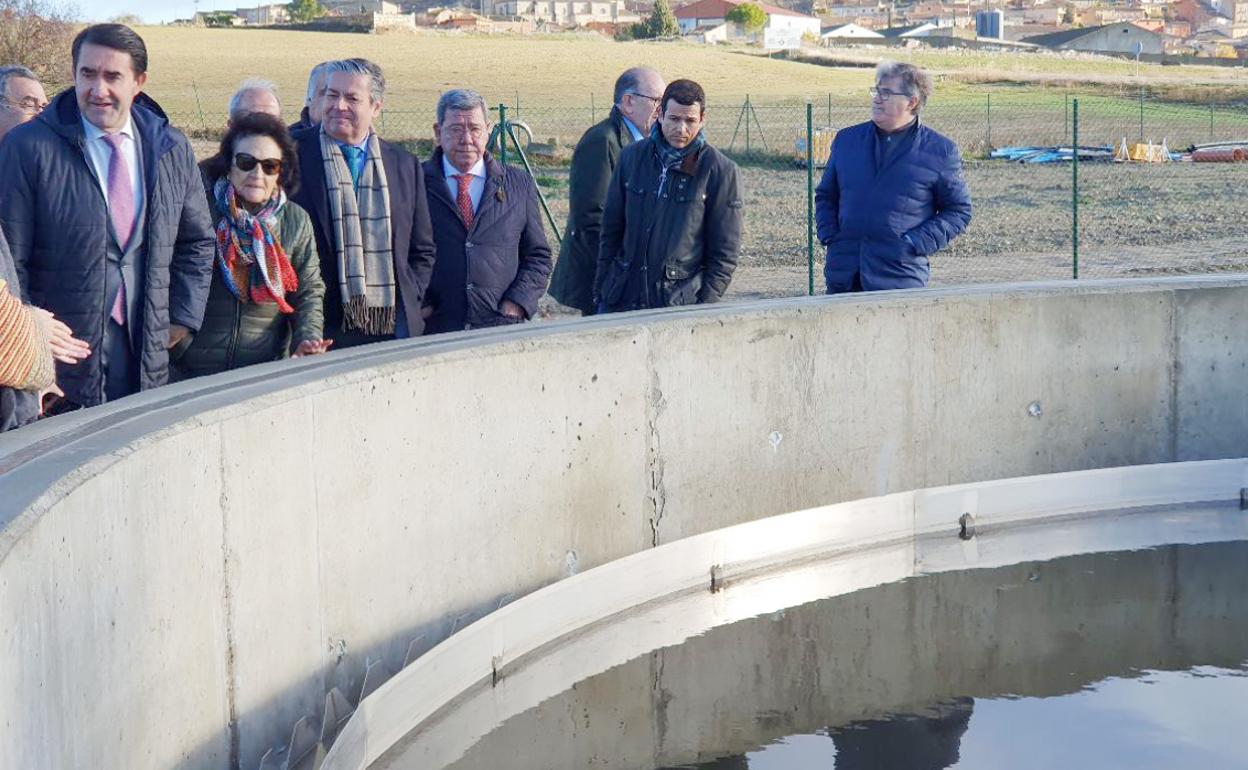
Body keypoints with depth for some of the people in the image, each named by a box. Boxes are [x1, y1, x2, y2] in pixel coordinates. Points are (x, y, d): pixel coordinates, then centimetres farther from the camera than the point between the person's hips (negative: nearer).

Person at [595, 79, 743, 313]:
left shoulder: (720, 170, -3)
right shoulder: (633, 157, 7)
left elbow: (725, 251, -2)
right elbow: (611, 229, 14)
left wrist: (706, 306, -7)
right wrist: (602, 285, 10)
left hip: (681, 302, -3)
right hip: (622, 298, 4)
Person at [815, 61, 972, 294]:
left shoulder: (940, 152, 1)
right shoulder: (846, 139, 12)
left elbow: (959, 210, 5)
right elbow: (825, 195, 22)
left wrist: (916, 244, -8)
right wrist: (829, 236, 4)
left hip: (901, 276, -4)